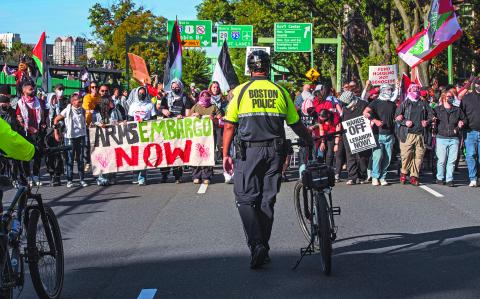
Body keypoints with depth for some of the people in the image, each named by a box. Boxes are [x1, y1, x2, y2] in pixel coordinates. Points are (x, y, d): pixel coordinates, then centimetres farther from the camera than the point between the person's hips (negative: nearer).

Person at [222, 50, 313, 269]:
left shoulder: (240, 91, -1)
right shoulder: (280, 92, 5)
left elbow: (229, 126, -1)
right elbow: (296, 125, 11)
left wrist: (225, 154, 6)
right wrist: (312, 142, 27)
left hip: (248, 152, -3)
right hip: (274, 152, 3)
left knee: (245, 199, 2)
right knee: (267, 200, 11)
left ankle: (256, 244, -16)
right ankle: (264, 249, 16)